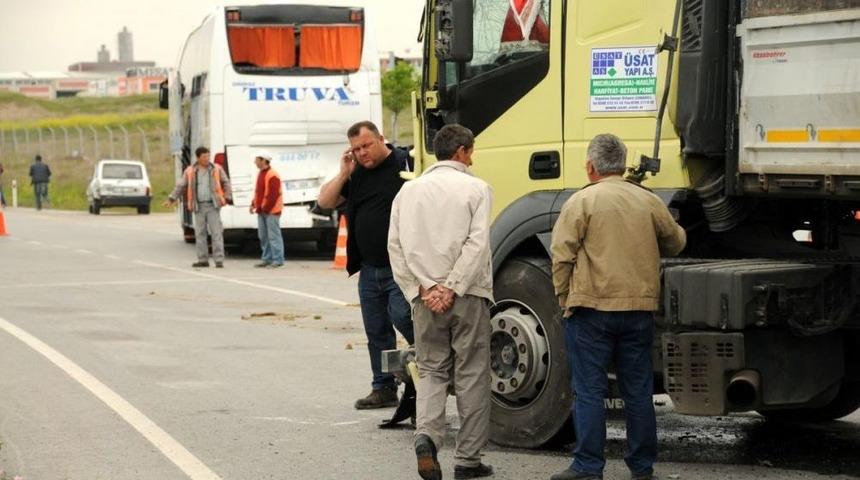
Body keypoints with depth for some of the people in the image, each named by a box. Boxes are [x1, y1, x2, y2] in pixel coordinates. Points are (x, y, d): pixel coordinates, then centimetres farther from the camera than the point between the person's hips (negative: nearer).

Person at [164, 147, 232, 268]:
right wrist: (172, 198, 2)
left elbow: (226, 183, 8)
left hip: (213, 205, -2)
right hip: (199, 207, 2)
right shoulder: (190, 171, 4)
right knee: (200, 233, 5)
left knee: (216, 233, -7)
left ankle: (219, 260, -8)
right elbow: (180, 186, 8)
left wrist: (228, 197, -2)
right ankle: (203, 260, 13)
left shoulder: (216, 169, 2)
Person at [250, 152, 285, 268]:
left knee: (274, 236, -8)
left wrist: (265, 208, -19)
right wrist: (254, 204, 11)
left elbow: (273, 194, -20)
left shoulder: (272, 176, -15)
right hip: (261, 210, 10)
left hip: (271, 211, -10)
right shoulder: (261, 174, 17)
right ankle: (267, 258, 18)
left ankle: (278, 260, -6)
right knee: (263, 236, 12)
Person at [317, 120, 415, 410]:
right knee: (377, 331, 10)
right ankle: (384, 389, 18)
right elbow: (325, 202, 10)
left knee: (402, 316, -21)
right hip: (369, 268, 7)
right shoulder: (356, 174, 13)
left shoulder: (405, 163, -7)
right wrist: (343, 174, -3)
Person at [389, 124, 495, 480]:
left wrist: (421, 290, -2)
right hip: (467, 296, -3)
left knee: (431, 371, 13)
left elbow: (396, 246, 2)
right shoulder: (476, 189, -3)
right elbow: (476, 244, -14)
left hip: (425, 299, 3)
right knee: (471, 376, 7)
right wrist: (451, 288, -14)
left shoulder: (409, 190, 8)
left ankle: (426, 436, -12)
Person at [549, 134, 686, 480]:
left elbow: (562, 257, -9)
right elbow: (675, 243, 19)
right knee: (638, 392, 10)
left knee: (589, 392, 1)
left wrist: (564, 299, 2)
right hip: (640, 309, 4)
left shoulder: (582, 201, -5)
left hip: (592, 308, -4)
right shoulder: (649, 201, 6)